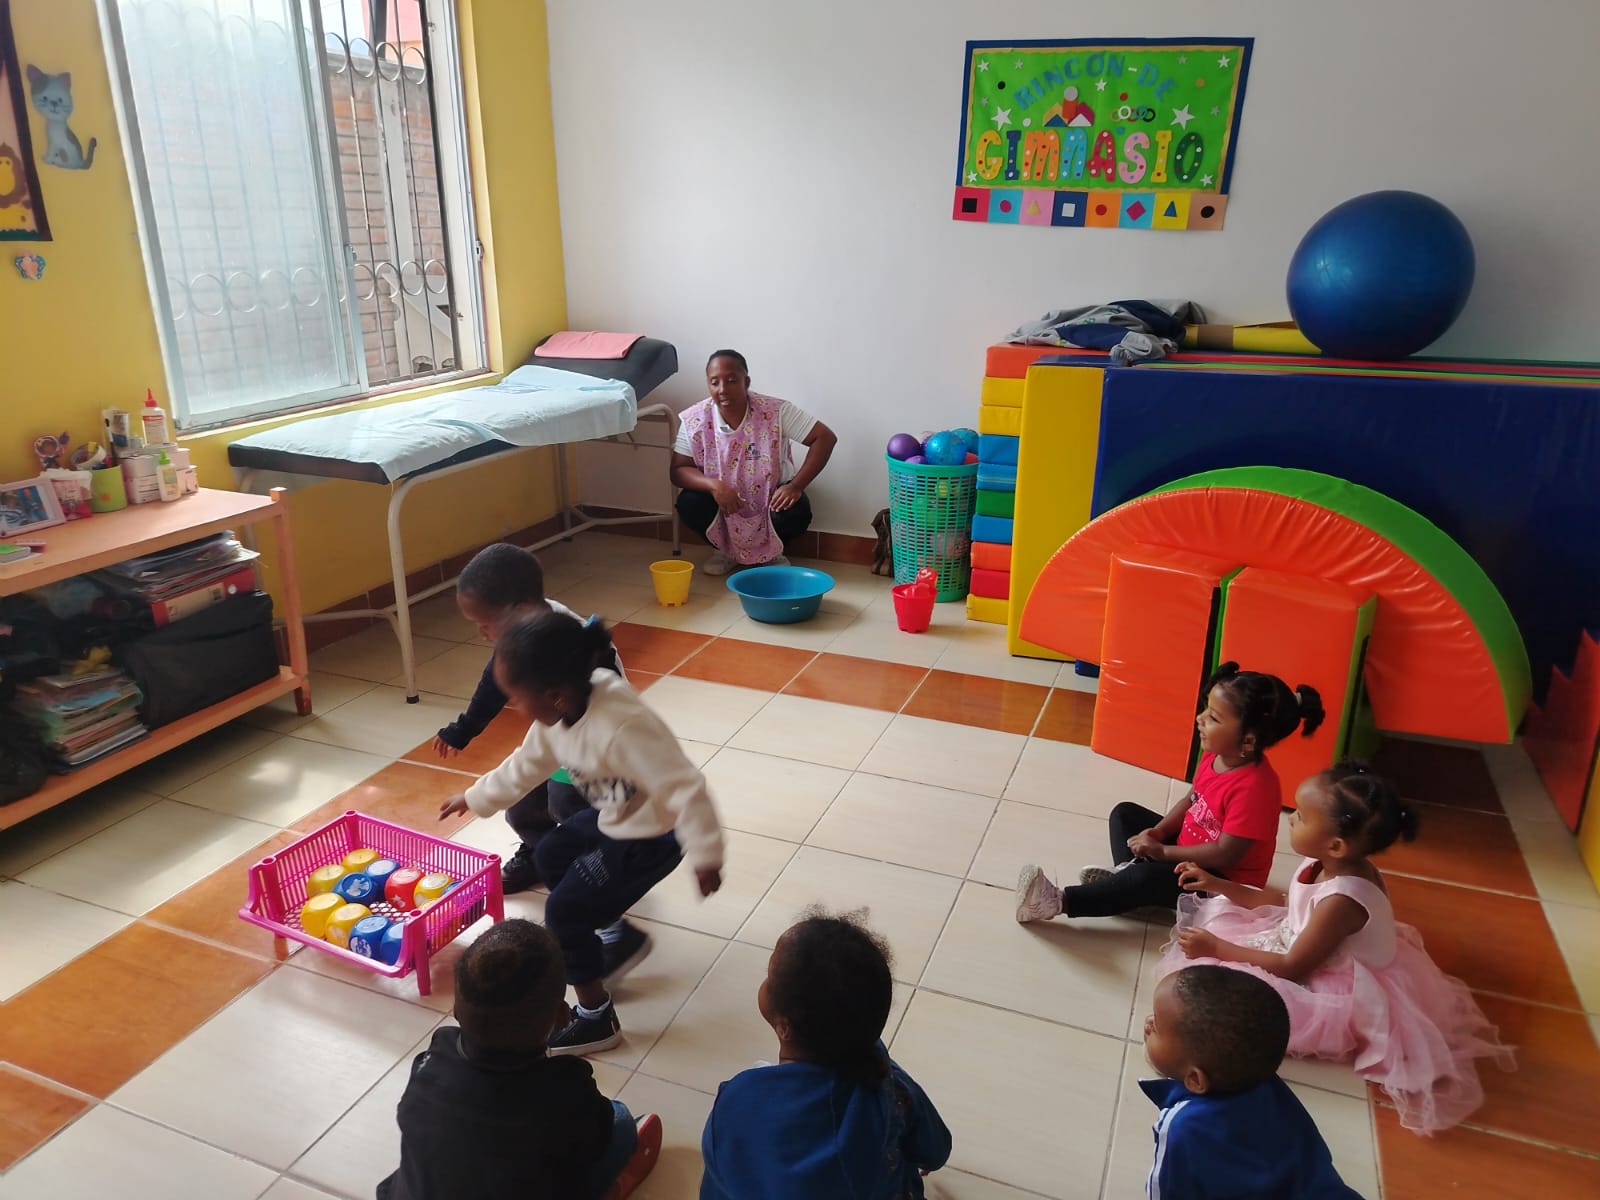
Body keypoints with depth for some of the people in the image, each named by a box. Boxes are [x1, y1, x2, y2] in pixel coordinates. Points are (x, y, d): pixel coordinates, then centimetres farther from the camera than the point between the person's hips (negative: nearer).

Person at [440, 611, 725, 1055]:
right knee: (551, 855, 24)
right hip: (614, 816, 9)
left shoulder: (621, 728, -38)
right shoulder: (560, 710, -9)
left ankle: (596, 1018, 16)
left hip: (653, 833, -9)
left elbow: (685, 788, -35)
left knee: (564, 911, -3)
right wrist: (474, 799, 21)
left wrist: (705, 857, -29)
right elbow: (525, 765, 10)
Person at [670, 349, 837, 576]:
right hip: (722, 501, 1)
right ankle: (725, 549, 4)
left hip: (772, 499, -1)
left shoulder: (776, 411, -22)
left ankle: (770, 553, 4)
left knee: (795, 513, -32)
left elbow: (825, 437, -22)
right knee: (689, 504, -27)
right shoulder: (694, 420, -16)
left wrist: (796, 486, -30)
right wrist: (713, 485, -33)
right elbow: (678, 470, -12)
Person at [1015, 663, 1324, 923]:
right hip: (1190, 846, 10)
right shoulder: (1214, 754, -5)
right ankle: (1125, 873, -15)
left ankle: (1059, 901, -32)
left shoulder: (1253, 787, -32)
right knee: (1124, 813, 10)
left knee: (1149, 877, -33)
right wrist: (1157, 832, -7)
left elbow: (1226, 854, -30)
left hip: (1225, 879, -10)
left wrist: (1162, 851, -22)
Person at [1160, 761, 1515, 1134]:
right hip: (1333, 969, 9)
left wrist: (1218, 948, -21)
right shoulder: (1329, 864, -11)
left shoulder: (1342, 900, -36)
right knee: (1224, 917, 9)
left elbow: (1292, 968, -27)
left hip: (1344, 997, -9)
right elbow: (1283, 901, 8)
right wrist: (1217, 885, 2)